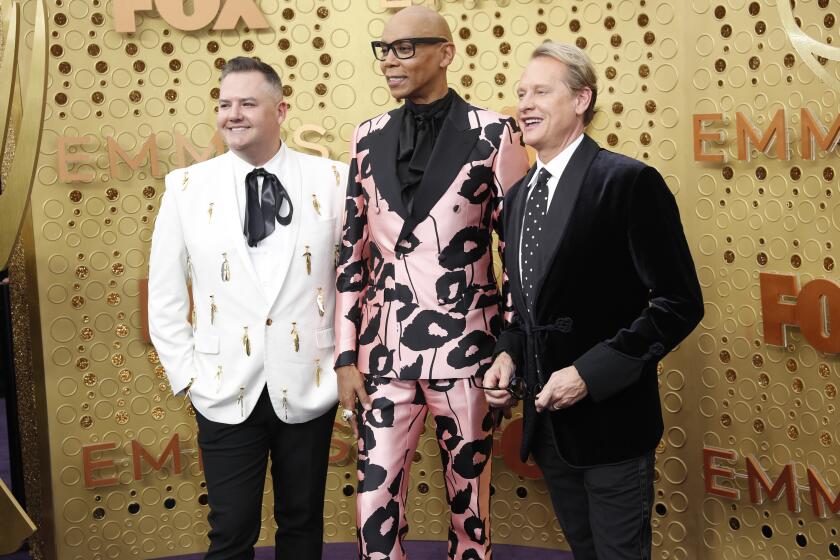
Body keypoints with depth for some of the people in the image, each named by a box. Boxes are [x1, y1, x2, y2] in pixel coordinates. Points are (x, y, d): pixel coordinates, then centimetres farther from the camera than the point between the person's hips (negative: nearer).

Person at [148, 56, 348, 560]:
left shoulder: (331, 179, -3)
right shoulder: (188, 187, 0)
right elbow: (165, 295, 4)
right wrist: (186, 375, -1)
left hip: (309, 386, 0)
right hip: (226, 392, 0)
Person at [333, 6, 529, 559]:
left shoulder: (493, 133, -3)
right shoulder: (369, 137, 8)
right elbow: (353, 251, 10)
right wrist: (346, 355, 5)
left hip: (465, 348, -3)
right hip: (385, 353, 3)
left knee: (470, 503, 10)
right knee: (375, 510, 4)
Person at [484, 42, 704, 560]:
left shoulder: (629, 182, -14)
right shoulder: (519, 196, 9)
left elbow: (680, 303, -17)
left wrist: (590, 372, -22)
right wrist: (508, 354, -1)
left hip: (610, 419, -7)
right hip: (547, 420, 7)